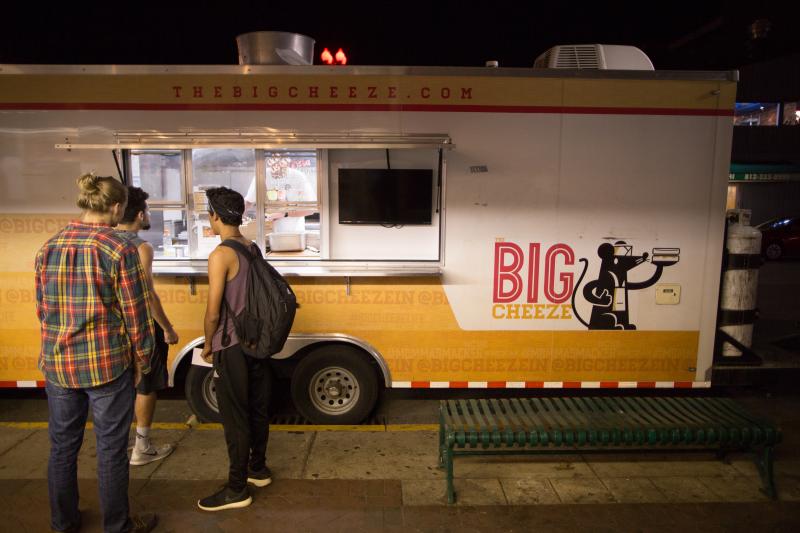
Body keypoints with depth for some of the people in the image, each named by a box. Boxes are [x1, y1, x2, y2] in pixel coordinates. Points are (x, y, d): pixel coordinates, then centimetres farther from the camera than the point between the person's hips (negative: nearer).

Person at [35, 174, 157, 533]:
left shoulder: (49, 248, 3)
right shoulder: (119, 249, -15)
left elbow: (42, 309, 11)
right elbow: (136, 313, -12)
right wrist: (142, 358, 1)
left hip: (57, 363, 6)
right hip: (108, 364, -5)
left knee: (62, 445, 19)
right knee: (111, 448, 8)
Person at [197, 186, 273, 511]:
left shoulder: (221, 255, -17)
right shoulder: (254, 249, 6)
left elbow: (213, 312, -17)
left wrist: (208, 345, -2)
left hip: (233, 348, -8)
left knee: (235, 420, 3)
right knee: (258, 410, 19)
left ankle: (237, 490, 15)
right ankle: (258, 468, 34)